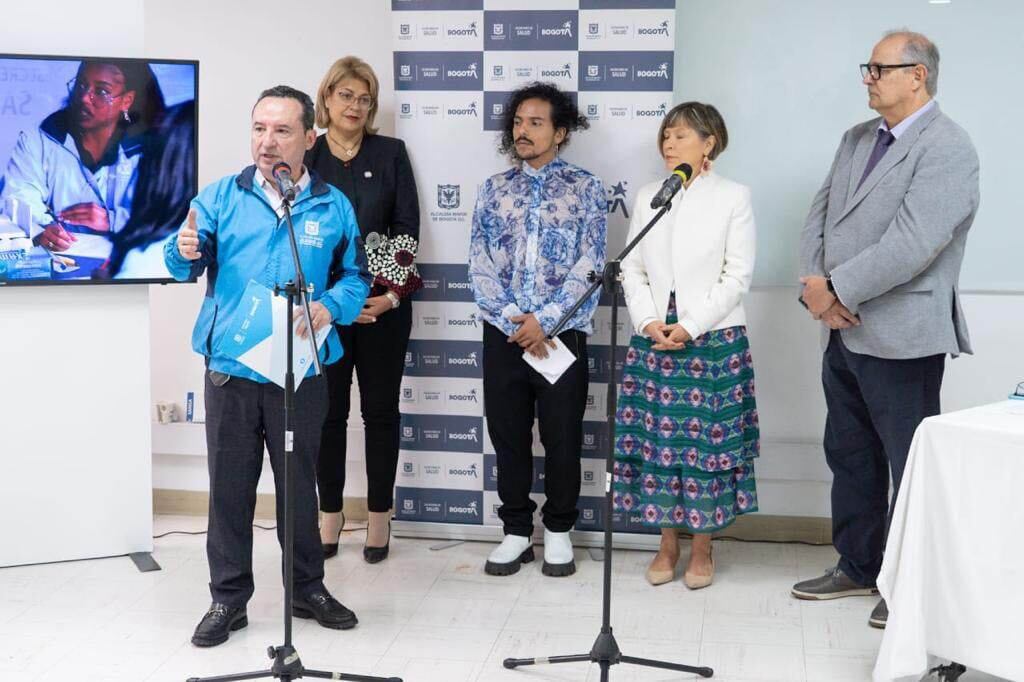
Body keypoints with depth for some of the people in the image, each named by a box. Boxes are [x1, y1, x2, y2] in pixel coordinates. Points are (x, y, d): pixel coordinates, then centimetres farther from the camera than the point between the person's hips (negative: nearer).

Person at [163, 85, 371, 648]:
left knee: (299, 482, 13)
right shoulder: (221, 197, 1)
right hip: (230, 368, 0)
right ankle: (228, 597, 20)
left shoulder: (333, 206, 3)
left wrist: (329, 307, -16)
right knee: (229, 484, 7)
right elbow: (183, 266, -6)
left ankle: (308, 588, 28)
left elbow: (355, 276, 5)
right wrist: (185, 252, -30)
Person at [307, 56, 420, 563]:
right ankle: (330, 514, 18)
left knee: (381, 409, 6)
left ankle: (379, 516, 16)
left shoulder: (390, 153, 5)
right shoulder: (304, 158, 4)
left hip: (384, 303, 0)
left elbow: (408, 228, 1)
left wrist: (390, 294, -11)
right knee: (328, 410, 6)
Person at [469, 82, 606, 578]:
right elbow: (479, 265, 2)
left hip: (562, 333, -2)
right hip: (503, 333, 3)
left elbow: (590, 267, -7)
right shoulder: (494, 189, 8)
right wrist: (514, 319, -11)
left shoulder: (585, 189, 0)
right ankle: (516, 532, 21)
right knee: (508, 435, 8)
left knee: (562, 437, 5)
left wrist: (543, 319, -15)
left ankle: (558, 531, 21)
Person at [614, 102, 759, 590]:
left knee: (707, 439, 1)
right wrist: (649, 322, -7)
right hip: (652, 338, 4)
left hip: (714, 339, -3)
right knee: (656, 439, 5)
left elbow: (738, 275, -5)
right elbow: (632, 268, 8)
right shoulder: (648, 197, 11)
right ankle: (667, 544, 19)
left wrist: (690, 328, -13)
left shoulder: (733, 197, 0)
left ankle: (702, 548, 14)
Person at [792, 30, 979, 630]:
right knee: (849, 455, 17)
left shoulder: (948, 149, -14)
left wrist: (837, 290, -18)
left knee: (910, 464, 4)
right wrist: (814, 282, -7)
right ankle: (858, 567, 32)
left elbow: (911, 244, -24)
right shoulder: (857, 140, 12)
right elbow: (821, 214, 10)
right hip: (845, 330, 8)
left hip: (900, 338, -8)